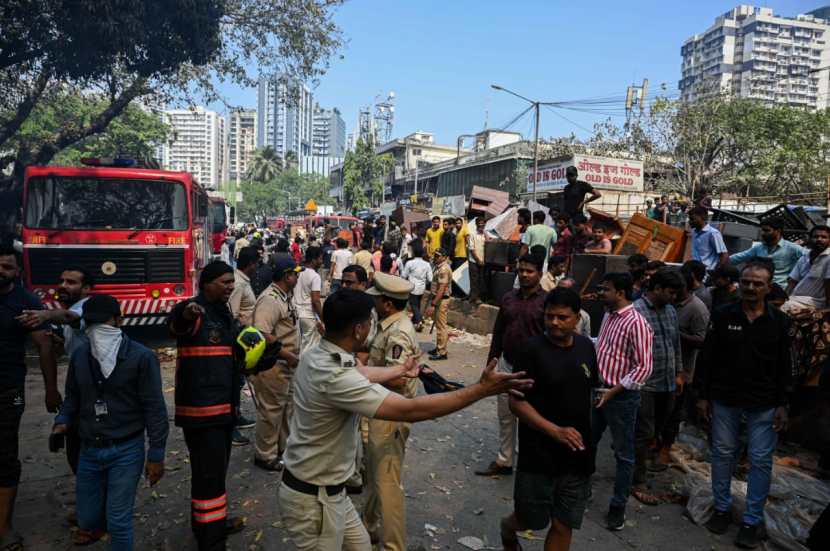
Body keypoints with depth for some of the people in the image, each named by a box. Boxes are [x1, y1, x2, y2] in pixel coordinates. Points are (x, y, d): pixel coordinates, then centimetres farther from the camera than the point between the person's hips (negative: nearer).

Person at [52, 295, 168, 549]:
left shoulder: (141, 357, -15)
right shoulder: (79, 354, 0)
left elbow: (154, 408, -12)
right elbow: (72, 396, 16)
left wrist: (156, 455, -12)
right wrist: (62, 422, -3)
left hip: (126, 450, -5)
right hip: (89, 449, 5)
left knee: (118, 522, 0)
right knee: (88, 519, 19)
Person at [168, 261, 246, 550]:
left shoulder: (225, 315, 13)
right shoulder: (192, 311, -13)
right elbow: (176, 324, -39)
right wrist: (186, 314, -62)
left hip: (224, 406, 9)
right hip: (200, 408, -9)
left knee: (216, 469, 22)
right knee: (209, 473, -3)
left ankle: (214, 522, 39)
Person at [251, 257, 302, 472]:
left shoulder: (285, 297, 11)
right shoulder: (269, 299, -21)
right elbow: (263, 334, -30)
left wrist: (292, 356, 16)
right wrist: (287, 355, -24)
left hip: (286, 364, 10)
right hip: (272, 365, -10)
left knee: (286, 406, 20)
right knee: (271, 410, 2)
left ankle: (283, 447, 36)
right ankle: (265, 456, 17)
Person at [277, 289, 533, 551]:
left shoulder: (316, 356, -5)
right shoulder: (336, 378, -34)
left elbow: (360, 374, 9)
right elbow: (411, 410, -35)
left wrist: (402, 369, 27)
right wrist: (482, 389, -29)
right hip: (313, 498, -9)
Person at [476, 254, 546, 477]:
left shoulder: (546, 302, -10)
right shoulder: (508, 298, 5)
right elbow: (498, 333, 11)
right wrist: (491, 362, 10)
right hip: (507, 365, 5)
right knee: (505, 416, 15)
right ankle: (503, 461, 29)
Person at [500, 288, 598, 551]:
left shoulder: (586, 347, 0)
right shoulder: (532, 349, -15)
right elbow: (516, 402, -15)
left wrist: (587, 435, 13)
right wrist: (555, 431, -24)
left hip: (577, 454, 4)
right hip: (538, 455, -4)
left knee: (563, 527, 12)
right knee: (530, 521, 11)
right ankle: (507, 529, 45)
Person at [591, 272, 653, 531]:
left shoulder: (636, 323, -19)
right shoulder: (608, 316, 6)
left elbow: (644, 367, -20)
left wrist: (614, 391, -20)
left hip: (621, 396, -8)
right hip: (599, 391, 8)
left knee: (623, 453, 9)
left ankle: (618, 506, 22)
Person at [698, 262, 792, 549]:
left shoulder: (779, 321, -2)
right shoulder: (722, 316, -4)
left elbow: (784, 367, 2)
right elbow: (708, 359, 0)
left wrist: (782, 404, -1)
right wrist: (704, 396, -2)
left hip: (764, 406, 0)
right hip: (724, 400, 1)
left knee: (760, 461, 5)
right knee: (723, 454, 11)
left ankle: (752, 520, 18)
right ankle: (721, 508, 27)